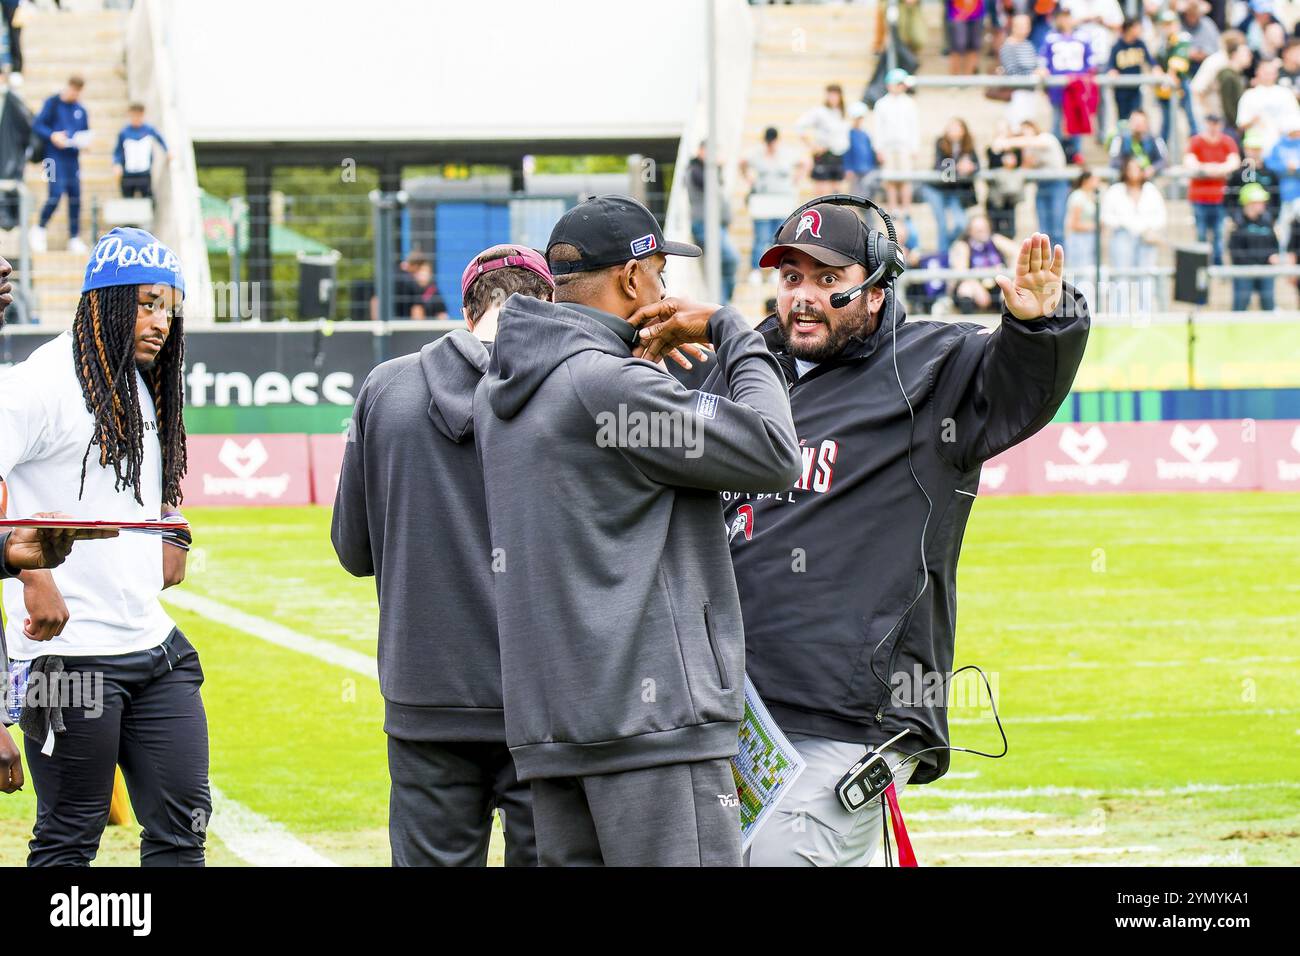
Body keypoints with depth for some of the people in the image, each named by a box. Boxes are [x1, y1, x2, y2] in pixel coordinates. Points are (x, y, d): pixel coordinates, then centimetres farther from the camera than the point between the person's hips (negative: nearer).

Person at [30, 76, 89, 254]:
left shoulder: (80, 110, 12)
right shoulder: (52, 104, -1)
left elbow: (85, 132, 21)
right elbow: (36, 125, -4)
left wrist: (84, 141, -1)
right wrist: (52, 135, -19)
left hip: (73, 158, 5)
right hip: (55, 157, -5)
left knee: (75, 198, 2)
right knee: (56, 194, -14)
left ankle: (74, 239, 10)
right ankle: (40, 229, 7)